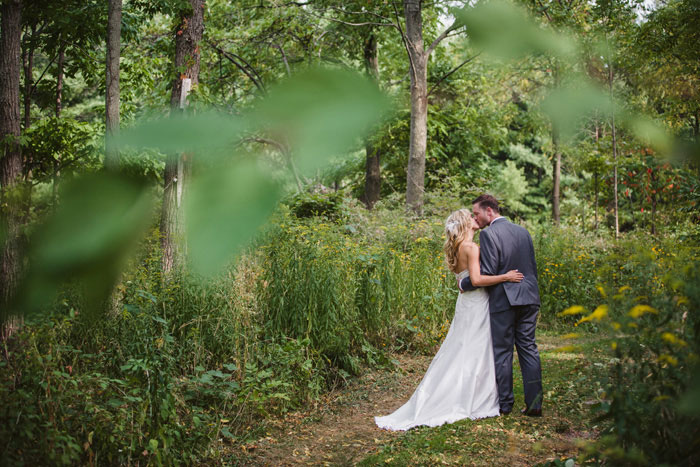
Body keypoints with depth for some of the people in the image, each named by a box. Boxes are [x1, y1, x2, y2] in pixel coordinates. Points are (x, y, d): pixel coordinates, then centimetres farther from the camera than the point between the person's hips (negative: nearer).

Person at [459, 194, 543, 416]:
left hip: (503, 300, -6)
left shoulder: (488, 234, -11)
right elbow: (532, 267, 17)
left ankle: (504, 403, 9)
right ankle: (534, 402, 7)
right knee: (528, 348, 9)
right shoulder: (523, 232, 13)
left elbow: (487, 273, -16)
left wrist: (464, 283, -2)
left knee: (502, 351, 3)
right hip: (528, 298, 7)